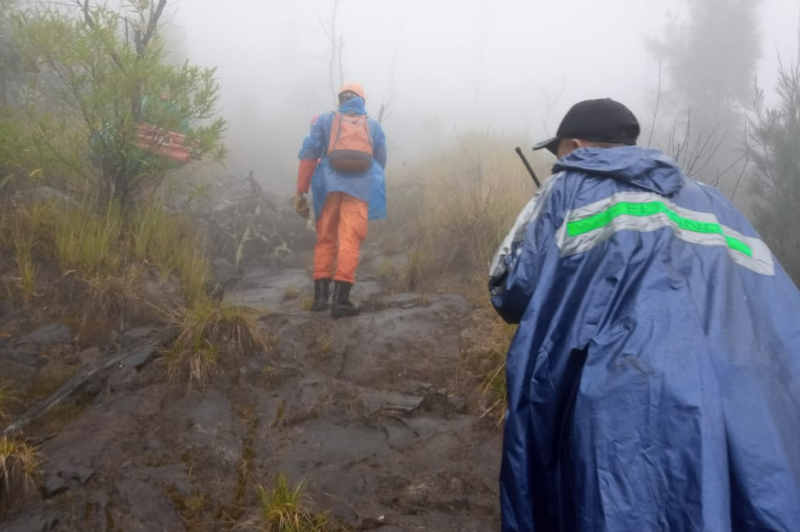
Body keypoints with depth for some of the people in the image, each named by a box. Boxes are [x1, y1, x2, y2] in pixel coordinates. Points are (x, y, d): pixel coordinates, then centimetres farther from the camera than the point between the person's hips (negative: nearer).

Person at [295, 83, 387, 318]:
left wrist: (300, 193, 3)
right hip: (360, 188, -1)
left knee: (326, 239, 12)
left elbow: (308, 154, 4)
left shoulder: (325, 120, 16)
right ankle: (340, 299, -16)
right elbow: (380, 163, 17)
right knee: (349, 241, -7)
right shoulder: (374, 126, 20)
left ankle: (321, 295, 6)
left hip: (329, 186, 1)